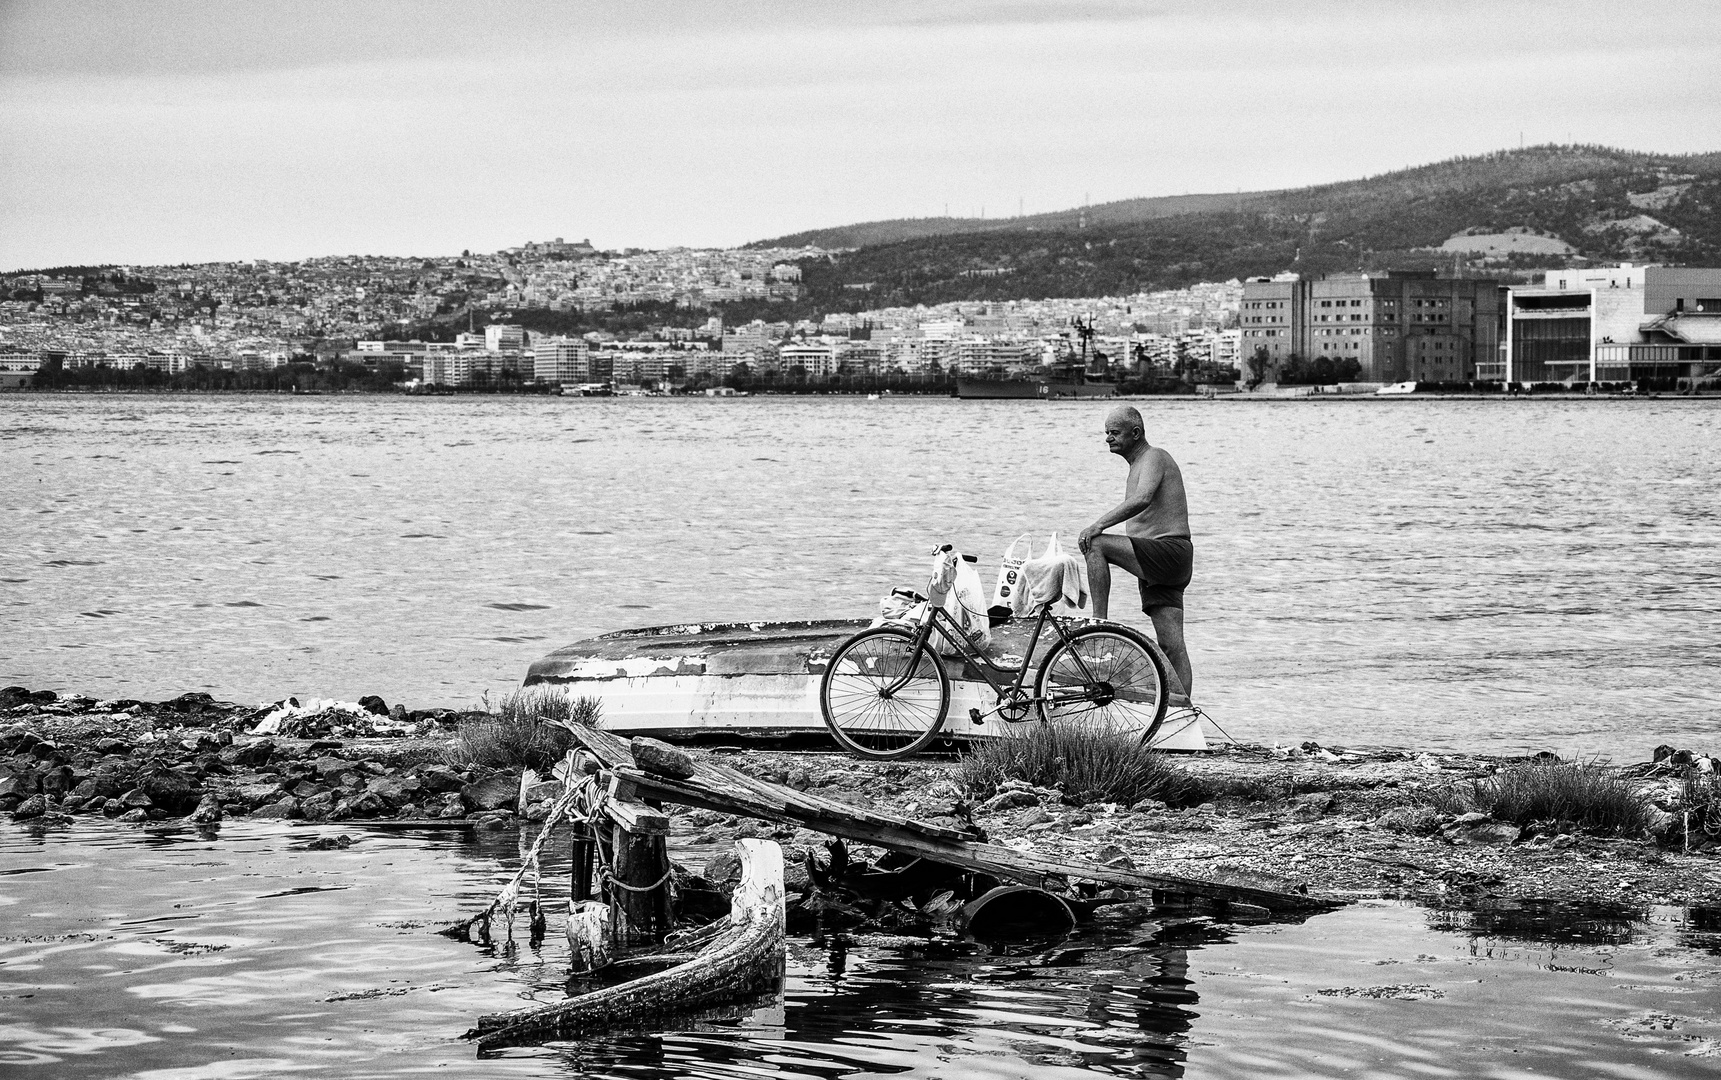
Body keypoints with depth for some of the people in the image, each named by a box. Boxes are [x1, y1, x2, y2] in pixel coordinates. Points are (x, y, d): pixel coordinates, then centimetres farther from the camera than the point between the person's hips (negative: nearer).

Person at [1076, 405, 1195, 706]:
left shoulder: (1154, 458, -7)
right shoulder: (1139, 466, 24)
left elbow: (1142, 500, -27)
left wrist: (1098, 525, -32)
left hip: (1170, 552, -10)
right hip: (1157, 566, 10)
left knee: (1096, 544, -25)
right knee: (1171, 644, 4)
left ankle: (1099, 622, -25)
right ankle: (1181, 703, 1)